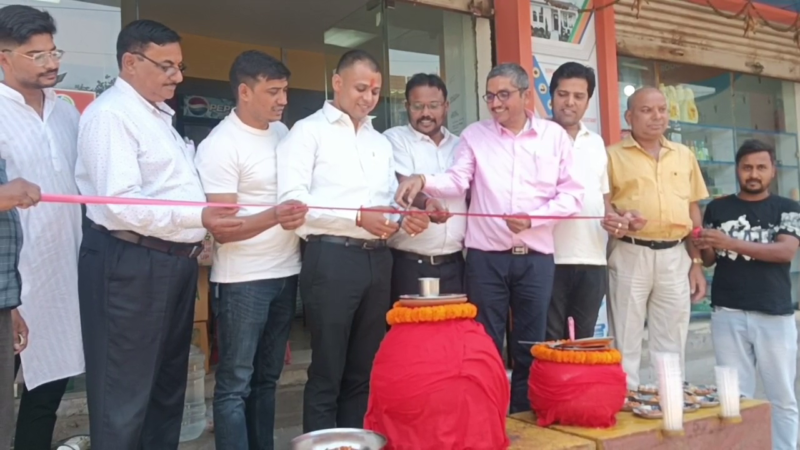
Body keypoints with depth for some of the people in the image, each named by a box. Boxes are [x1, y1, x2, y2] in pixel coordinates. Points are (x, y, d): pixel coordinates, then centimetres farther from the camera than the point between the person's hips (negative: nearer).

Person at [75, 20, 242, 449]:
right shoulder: (110, 113, -13)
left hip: (174, 261, 9)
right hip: (129, 265, -9)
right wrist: (199, 218, -29)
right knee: (125, 397, 2)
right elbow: (122, 205, -23)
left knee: (168, 385, 20)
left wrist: (197, 239, 15)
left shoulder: (158, 114, 17)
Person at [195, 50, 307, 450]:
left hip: (286, 272, 7)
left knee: (267, 377, 15)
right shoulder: (219, 146, -13)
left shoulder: (283, 133, 9)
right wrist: (274, 217, -32)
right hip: (243, 280, -7)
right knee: (235, 384, 2)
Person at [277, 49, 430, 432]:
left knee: (364, 370, 14)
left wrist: (406, 217, 2)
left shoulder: (380, 142, 21)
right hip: (331, 259, -6)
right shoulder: (309, 131, -1)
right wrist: (357, 216, -19)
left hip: (377, 259, 7)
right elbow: (292, 200, -13)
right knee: (327, 372, 2)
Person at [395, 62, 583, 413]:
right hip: (485, 256, 0)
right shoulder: (474, 135, 6)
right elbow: (457, 180, -7)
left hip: (536, 256, 1)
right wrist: (423, 180, -27)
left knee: (531, 345, 10)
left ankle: (525, 415, 24)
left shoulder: (554, 136, 6)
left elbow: (572, 194, 3)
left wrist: (532, 219, -11)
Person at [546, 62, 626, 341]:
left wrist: (614, 218, 2)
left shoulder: (596, 143, 16)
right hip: (550, 260, -5)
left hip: (592, 260, 5)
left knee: (583, 340, 13)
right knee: (549, 343, 2)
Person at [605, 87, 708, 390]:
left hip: (675, 256, 4)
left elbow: (693, 210, 15)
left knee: (672, 344, 11)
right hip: (630, 255, -4)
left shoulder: (684, 155, 14)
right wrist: (615, 219, -23)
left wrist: (697, 262, 11)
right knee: (626, 342, 1)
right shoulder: (613, 155, 1)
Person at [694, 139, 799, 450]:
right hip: (728, 313, 1)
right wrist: (704, 248, -14)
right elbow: (709, 260, 10)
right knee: (735, 396, 4)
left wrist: (732, 243, -21)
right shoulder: (718, 209, 9)